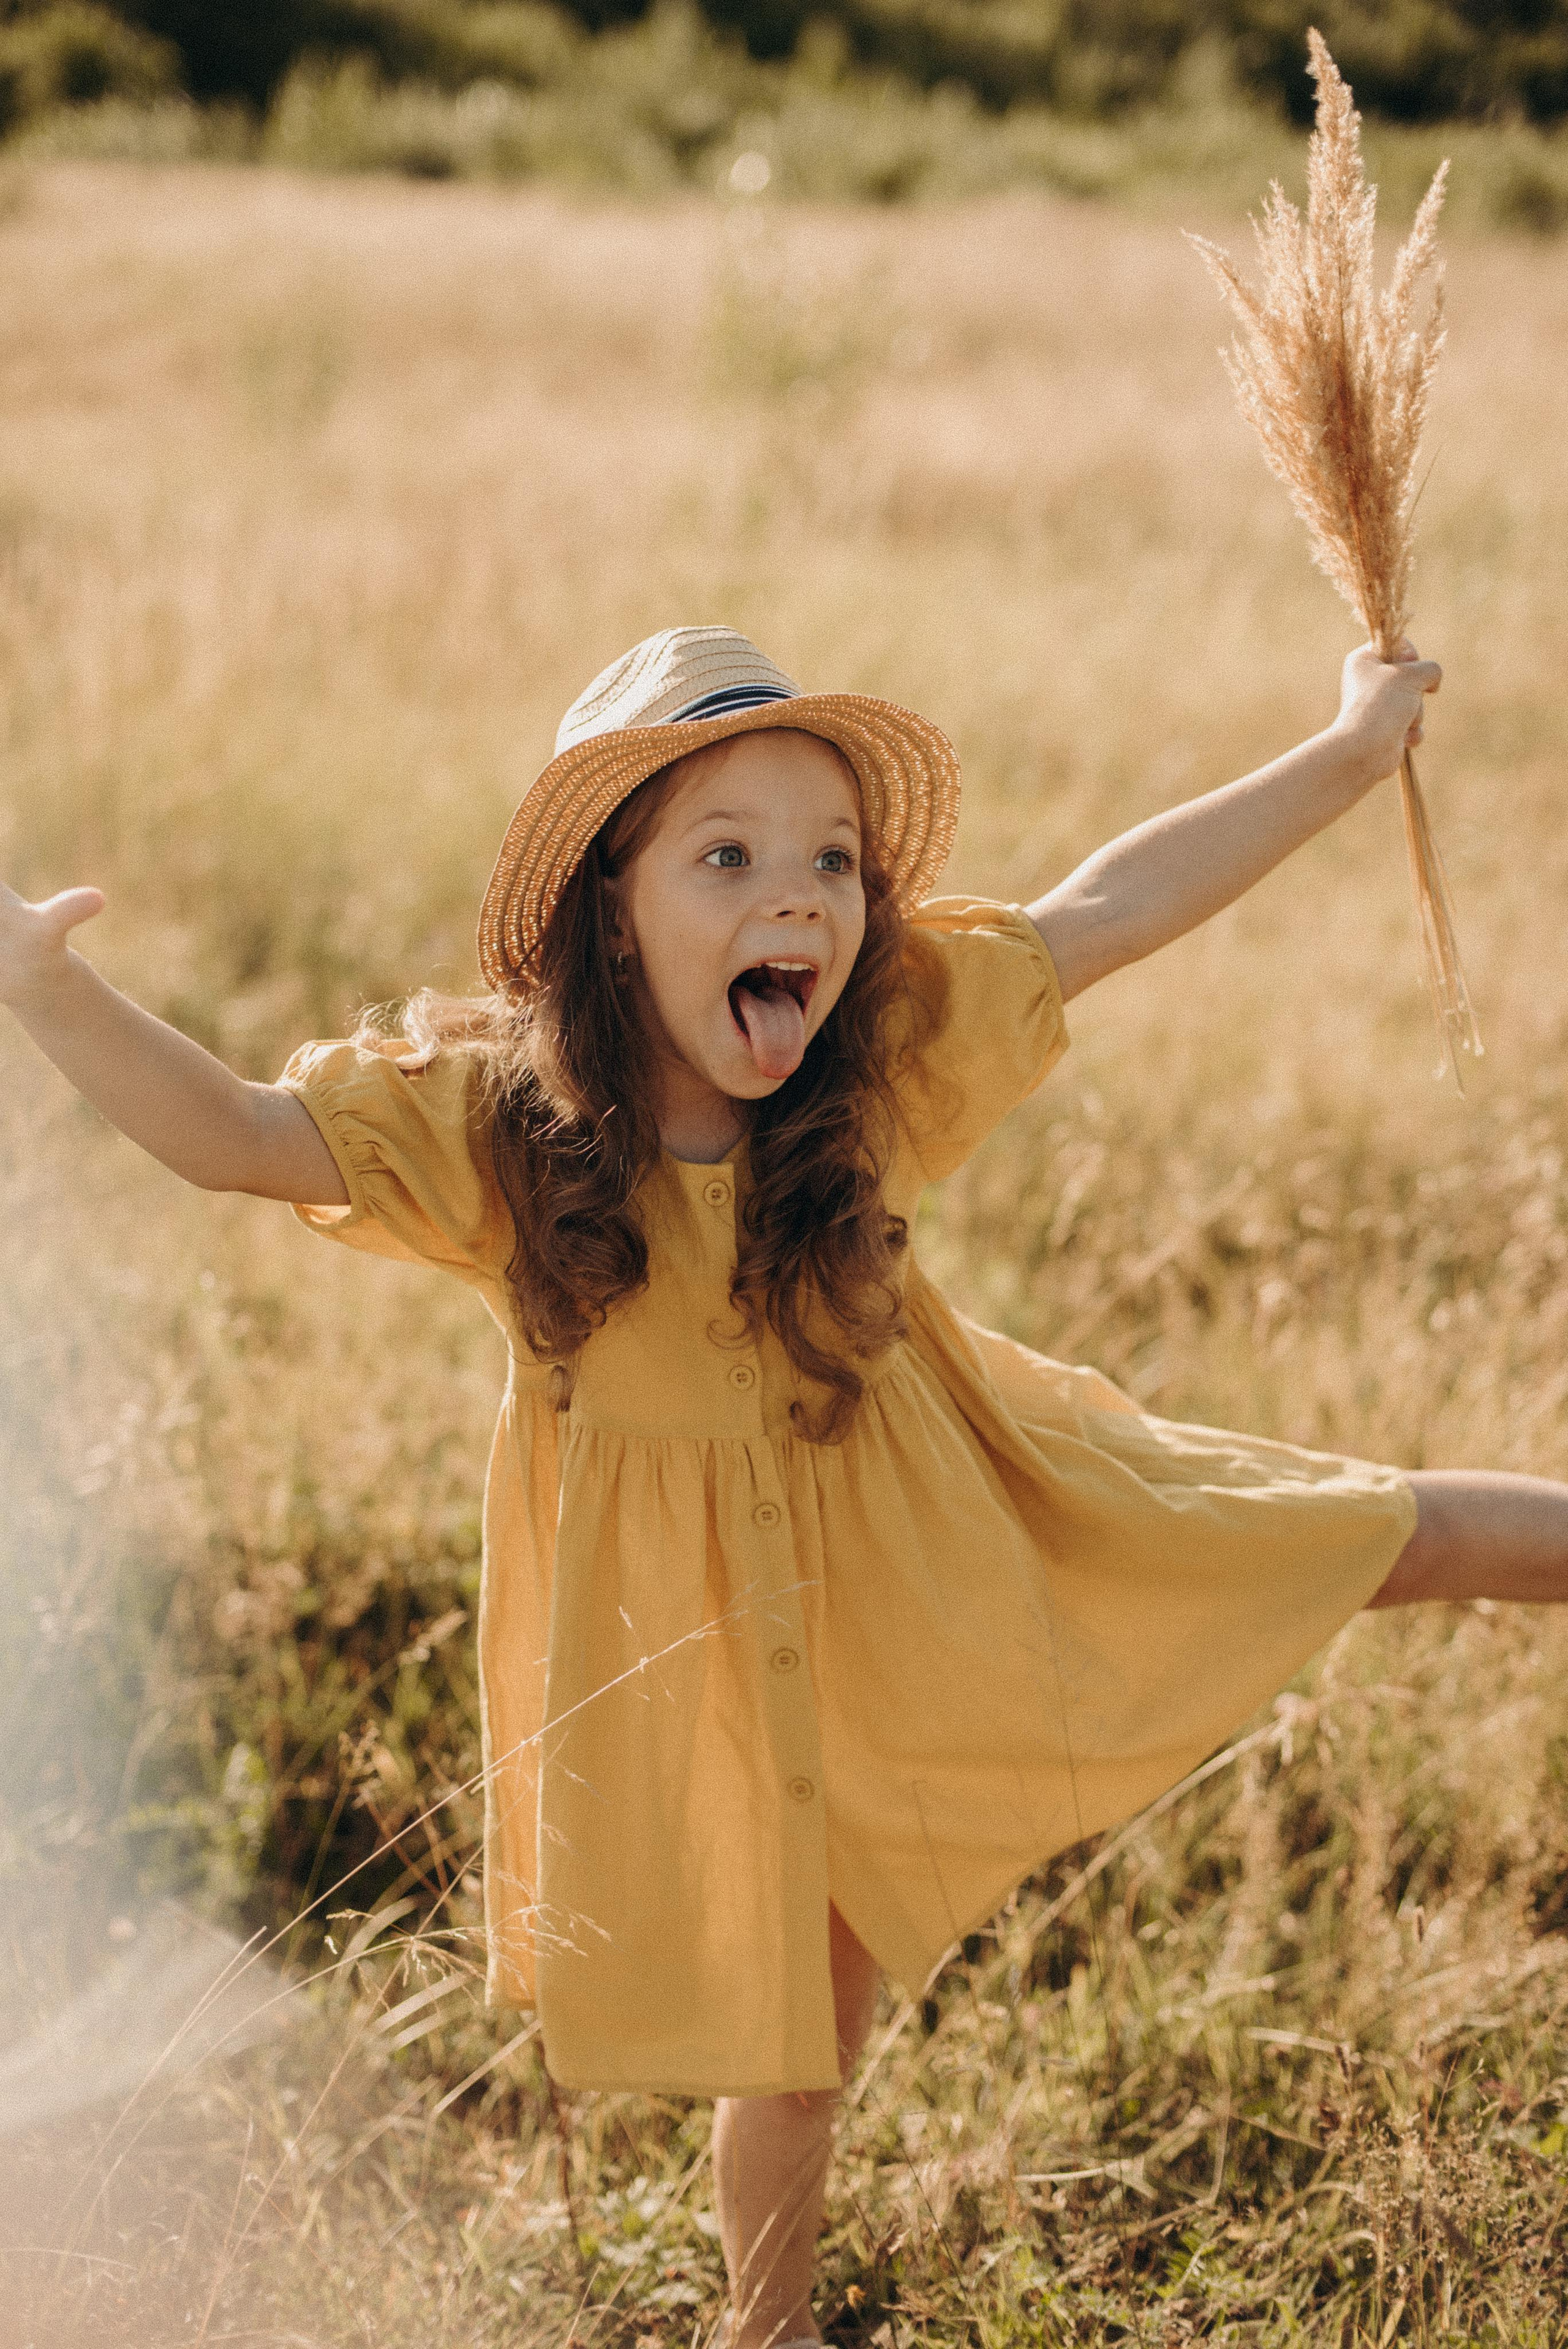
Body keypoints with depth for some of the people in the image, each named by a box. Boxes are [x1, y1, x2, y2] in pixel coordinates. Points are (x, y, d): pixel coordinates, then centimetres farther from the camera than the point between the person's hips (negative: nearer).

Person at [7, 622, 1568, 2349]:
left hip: (951, 1525, 2)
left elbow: (1105, 907, -8)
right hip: (717, 1623, -2)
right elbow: (231, 1138, -28)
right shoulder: (491, 1118, -22)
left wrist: (1355, 753, -3)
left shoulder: (886, 1049, -15)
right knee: (796, 2004, 12)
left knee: (1342, 1538, 11)